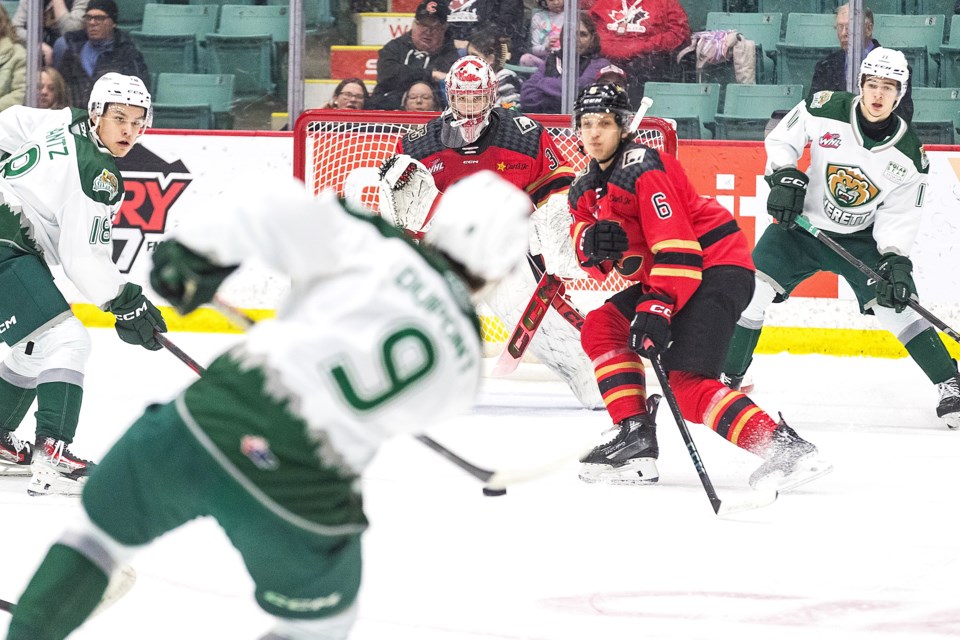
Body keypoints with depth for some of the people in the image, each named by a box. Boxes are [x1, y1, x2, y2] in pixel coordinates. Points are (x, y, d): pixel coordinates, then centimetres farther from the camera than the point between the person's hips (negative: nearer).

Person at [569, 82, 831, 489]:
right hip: (667, 279, 10)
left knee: (685, 380, -22)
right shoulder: (587, 187, 12)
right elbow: (597, 264, 8)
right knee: (602, 328, 6)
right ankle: (635, 436, 0)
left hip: (716, 268, -10)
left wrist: (657, 308, -33)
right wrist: (591, 241, -17)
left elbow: (675, 247, -25)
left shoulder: (643, 167, -17)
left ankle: (784, 447, -32)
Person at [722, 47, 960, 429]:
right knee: (750, 293, -10)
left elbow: (899, 218, -10)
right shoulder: (826, 110, -17)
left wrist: (895, 262, -23)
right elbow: (781, 139, -1)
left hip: (861, 239, 0)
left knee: (895, 306, -14)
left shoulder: (908, 154, -13)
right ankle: (726, 376, 6)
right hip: (800, 225, 0)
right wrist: (784, 178, -17)